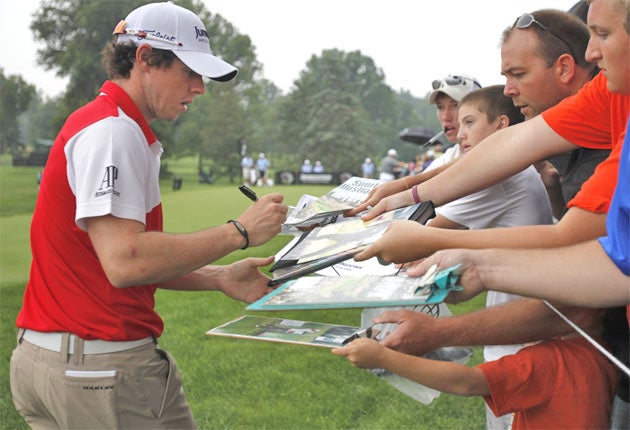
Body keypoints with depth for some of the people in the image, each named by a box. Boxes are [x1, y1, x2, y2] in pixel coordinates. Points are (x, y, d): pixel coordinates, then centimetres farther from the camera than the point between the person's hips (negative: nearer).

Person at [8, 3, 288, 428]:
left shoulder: (106, 124, 16)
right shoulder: (114, 131, -16)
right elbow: (125, 261, -26)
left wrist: (220, 278, 7)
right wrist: (239, 232, -18)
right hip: (103, 367, -10)